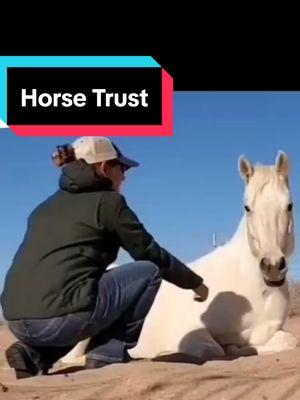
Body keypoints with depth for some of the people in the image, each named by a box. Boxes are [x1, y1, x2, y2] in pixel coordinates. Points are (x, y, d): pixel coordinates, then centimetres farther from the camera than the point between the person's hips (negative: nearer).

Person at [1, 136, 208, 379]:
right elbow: (152, 254, 10)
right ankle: (108, 355, 7)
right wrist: (195, 282, 26)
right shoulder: (108, 201, 4)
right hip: (61, 316, -7)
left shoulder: (48, 205, 24)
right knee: (149, 270, 10)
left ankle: (34, 354, 16)